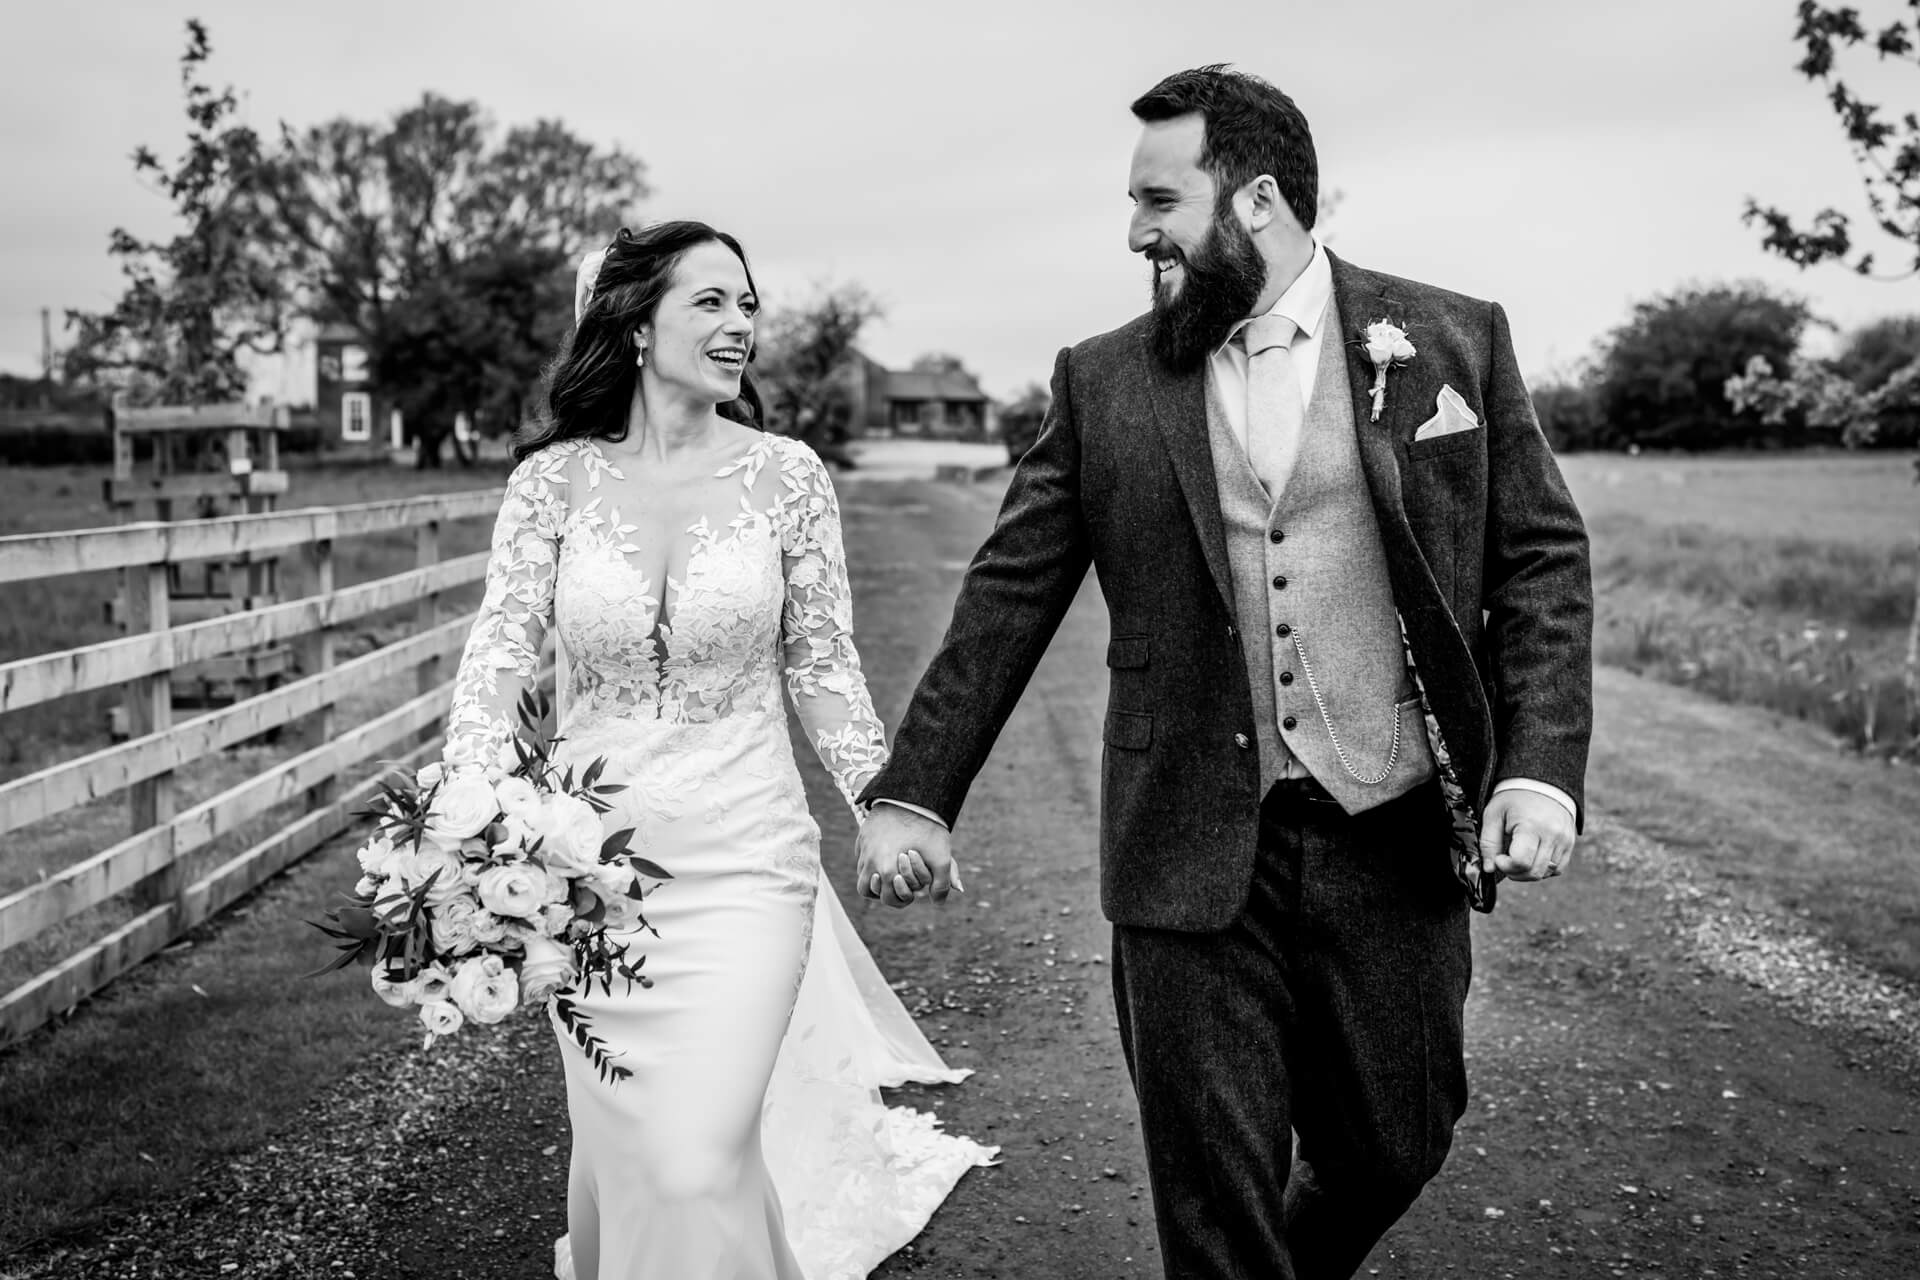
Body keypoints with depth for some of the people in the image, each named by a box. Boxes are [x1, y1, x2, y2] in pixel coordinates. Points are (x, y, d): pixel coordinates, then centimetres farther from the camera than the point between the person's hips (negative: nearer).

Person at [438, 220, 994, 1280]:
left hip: (744, 863, -1)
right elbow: (501, 647, -8)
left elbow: (821, 667, 3)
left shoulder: (784, 476, -3)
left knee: (702, 1164, -7)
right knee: (616, 1149, 14)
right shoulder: (556, 477, -2)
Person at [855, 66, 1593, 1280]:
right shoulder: (1103, 381, 3)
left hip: (1395, 846, 1)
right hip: (1192, 855, 0)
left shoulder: (1455, 340, 1)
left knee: (1390, 1148, 15)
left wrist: (1543, 768, -10)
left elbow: (1544, 562, 3)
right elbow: (1008, 597, 4)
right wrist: (914, 792, 0)